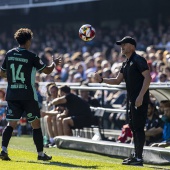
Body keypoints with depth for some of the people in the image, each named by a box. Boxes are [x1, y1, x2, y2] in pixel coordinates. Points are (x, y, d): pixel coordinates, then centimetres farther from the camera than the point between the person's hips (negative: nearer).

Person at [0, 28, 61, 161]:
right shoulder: (31, 56, -9)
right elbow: (47, 70, -2)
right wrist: (54, 63, 18)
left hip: (12, 95, 4)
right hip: (28, 95, -4)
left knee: (11, 124, 6)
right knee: (36, 124, 6)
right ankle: (41, 153, 10)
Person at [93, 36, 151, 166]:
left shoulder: (138, 60, -11)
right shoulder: (126, 63, 19)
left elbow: (148, 78, -19)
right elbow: (117, 81, 23)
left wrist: (141, 96, -25)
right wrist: (102, 80, 11)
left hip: (140, 100, -10)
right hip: (133, 100, 10)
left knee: (139, 127, -10)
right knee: (133, 126, 14)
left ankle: (139, 158, -9)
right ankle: (136, 155, 22)